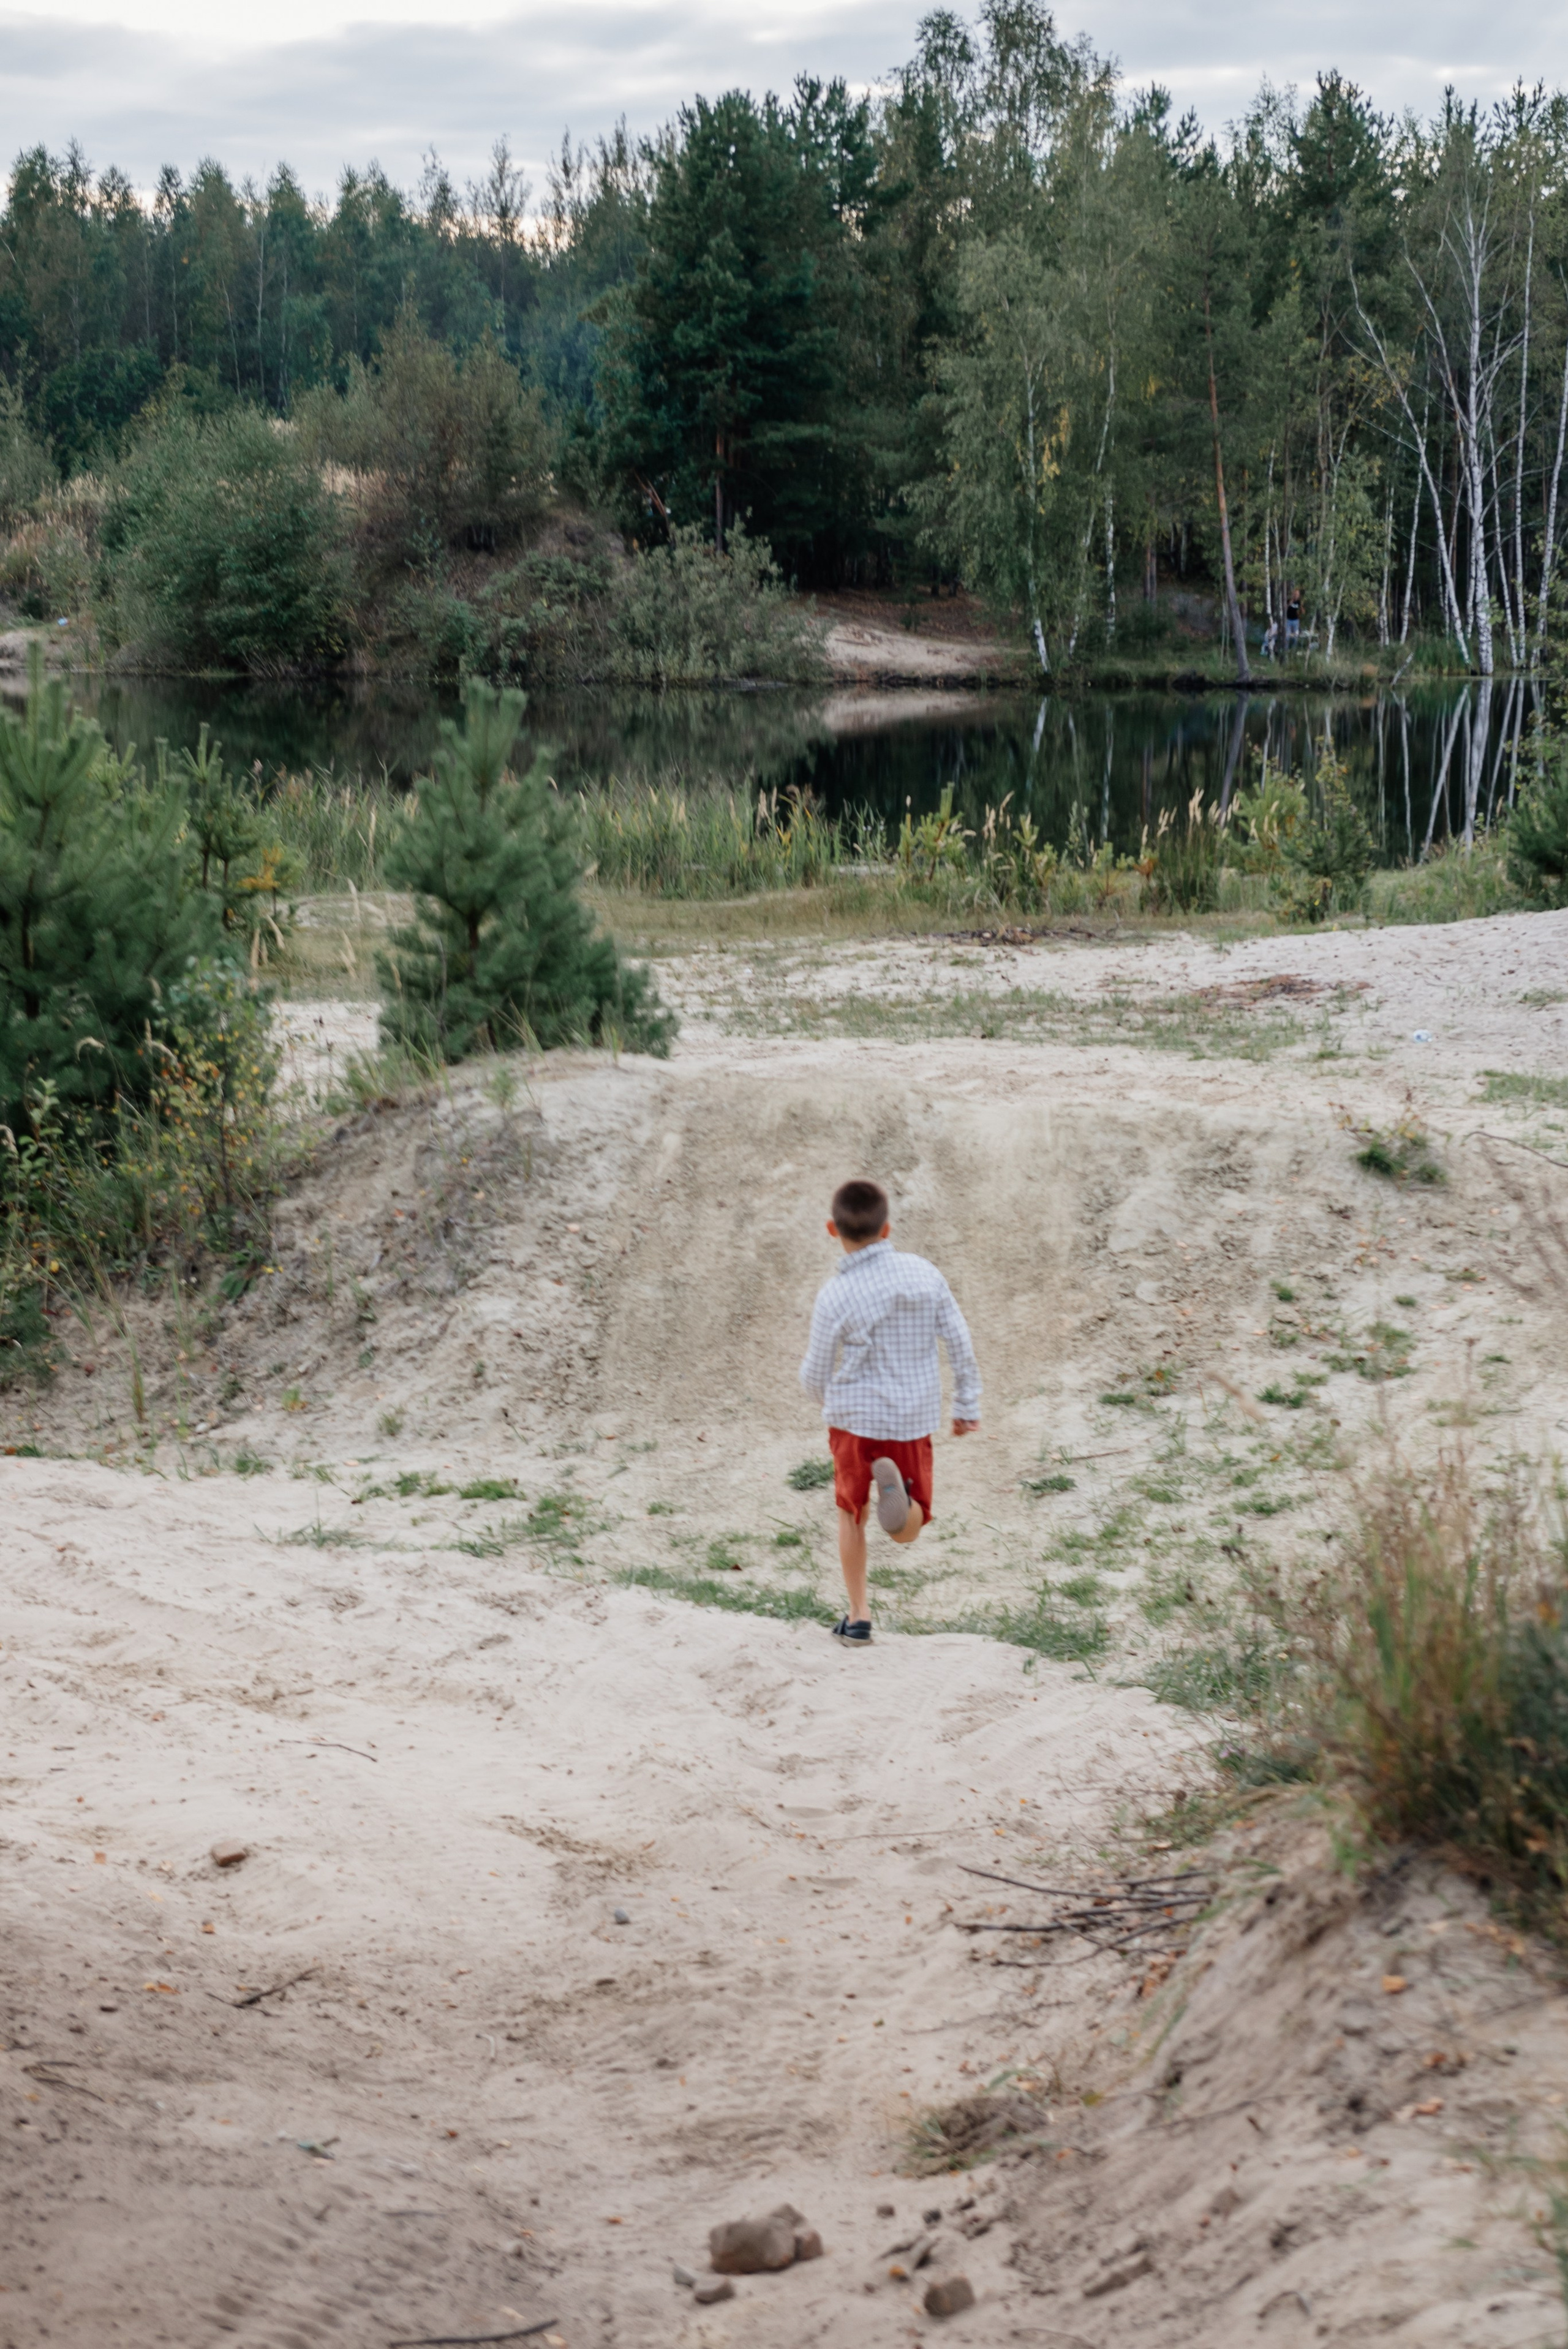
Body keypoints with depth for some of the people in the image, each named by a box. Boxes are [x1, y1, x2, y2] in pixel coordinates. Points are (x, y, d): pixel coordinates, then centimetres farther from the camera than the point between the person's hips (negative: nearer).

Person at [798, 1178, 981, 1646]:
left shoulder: (835, 1297, -16)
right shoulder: (925, 1274, -7)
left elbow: (815, 1374, -7)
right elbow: (960, 1342, -2)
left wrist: (826, 1399, 17)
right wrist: (968, 1405, 11)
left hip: (854, 1417, -2)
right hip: (914, 1419, 2)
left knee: (852, 1512, 21)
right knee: (907, 1532, 11)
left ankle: (857, 1619, 21)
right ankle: (897, 1486, -25)